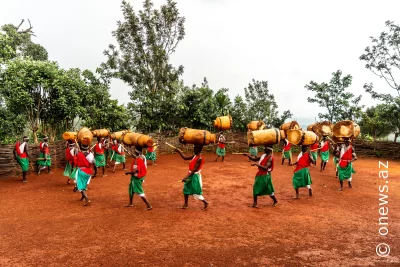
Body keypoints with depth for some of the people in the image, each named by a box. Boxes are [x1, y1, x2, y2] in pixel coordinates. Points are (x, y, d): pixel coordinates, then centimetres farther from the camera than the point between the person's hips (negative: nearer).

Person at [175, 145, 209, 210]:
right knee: (186, 190, 15)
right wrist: (179, 152, 1)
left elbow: (194, 170, -25)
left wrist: (186, 177, -27)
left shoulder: (199, 158, -23)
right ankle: (186, 204, 28)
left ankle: (206, 203, 18)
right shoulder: (195, 156, 5)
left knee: (196, 193, -1)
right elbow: (185, 158, 13)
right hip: (191, 175, 9)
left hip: (195, 176, -9)